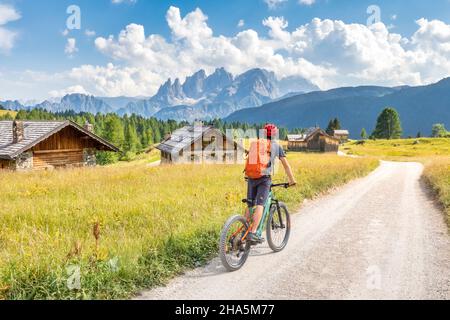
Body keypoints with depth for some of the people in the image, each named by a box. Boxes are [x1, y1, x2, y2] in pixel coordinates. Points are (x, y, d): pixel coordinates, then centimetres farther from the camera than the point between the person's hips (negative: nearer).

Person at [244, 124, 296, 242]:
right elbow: (286, 165, 15)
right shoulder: (276, 145, 12)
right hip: (264, 178, -4)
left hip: (251, 177, 4)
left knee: (250, 206, 12)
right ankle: (253, 233, -17)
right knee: (259, 205, -7)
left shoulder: (255, 144, 22)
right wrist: (292, 180, 22)